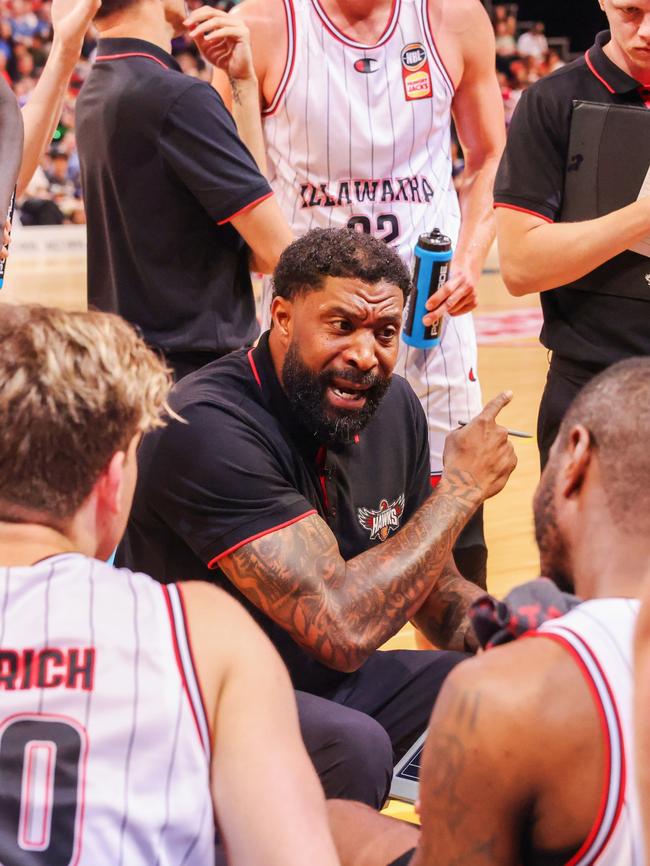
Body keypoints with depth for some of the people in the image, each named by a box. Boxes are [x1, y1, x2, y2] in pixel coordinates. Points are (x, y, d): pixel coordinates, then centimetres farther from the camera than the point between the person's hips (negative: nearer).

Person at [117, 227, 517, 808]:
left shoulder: (395, 407, 1)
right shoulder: (211, 427, -25)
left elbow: (431, 585, 12)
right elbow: (342, 627, -31)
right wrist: (459, 488, -19)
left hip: (328, 682, 8)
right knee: (354, 745, -34)